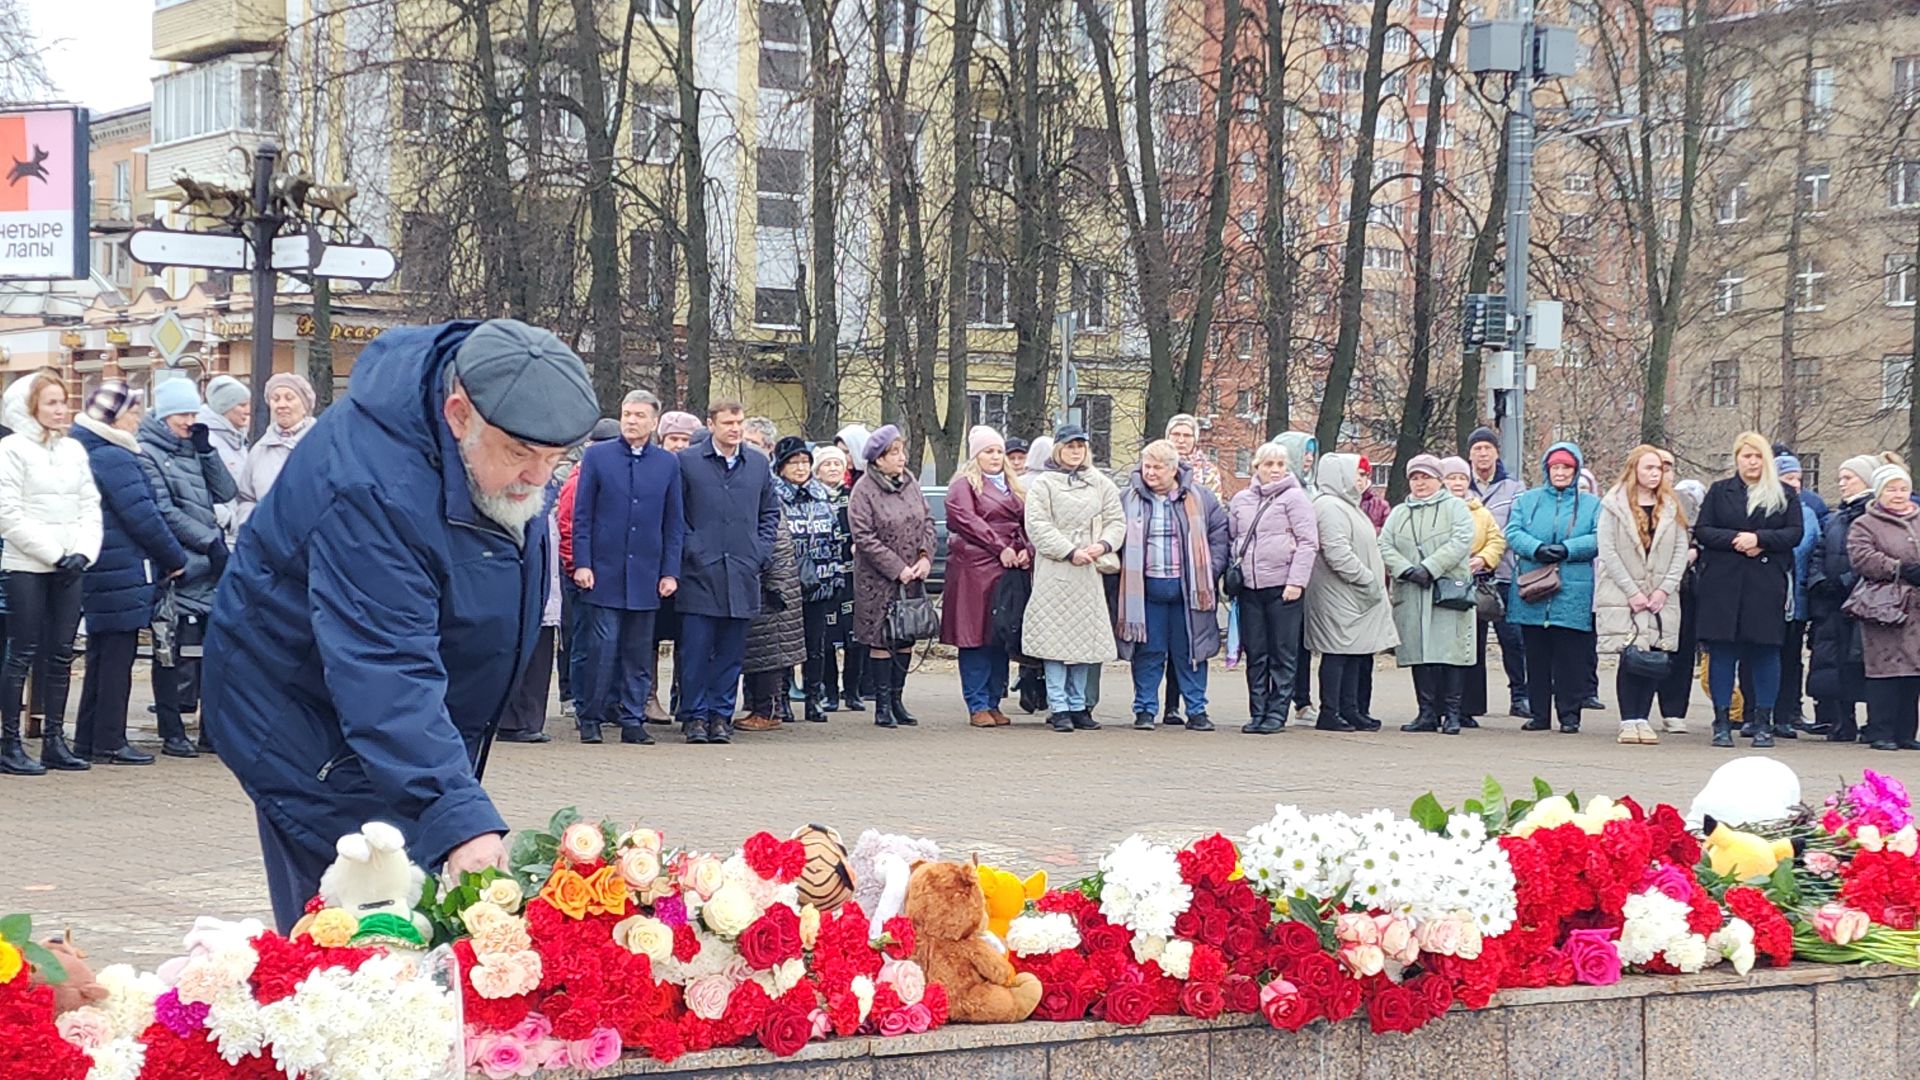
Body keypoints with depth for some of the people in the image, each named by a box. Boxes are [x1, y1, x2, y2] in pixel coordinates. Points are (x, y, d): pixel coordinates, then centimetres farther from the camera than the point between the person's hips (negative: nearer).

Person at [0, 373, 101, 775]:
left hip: (69, 568, 5)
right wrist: (55, 554, -14)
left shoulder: (74, 450, 13)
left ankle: (55, 739, 13)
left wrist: (83, 552, -5)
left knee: (62, 655, 7)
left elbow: (90, 507, 11)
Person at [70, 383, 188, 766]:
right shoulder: (115, 459, -16)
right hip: (124, 573, -9)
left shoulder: (84, 454, 13)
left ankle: (88, 740, 18)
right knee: (118, 655, -3)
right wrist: (176, 559, -6)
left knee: (100, 655, 15)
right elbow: (143, 516, -17)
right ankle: (109, 743, -1)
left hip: (96, 573, 9)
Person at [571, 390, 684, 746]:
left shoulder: (668, 463, 8)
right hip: (604, 571, -2)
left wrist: (670, 572, 3)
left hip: (646, 576, 2)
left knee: (638, 652, 5)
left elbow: (675, 523, 10)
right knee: (603, 646, -5)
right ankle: (590, 719, 5)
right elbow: (582, 515, 3)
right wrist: (582, 564, -4)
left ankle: (632, 720, 12)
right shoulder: (597, 456, 3)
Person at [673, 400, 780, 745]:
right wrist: (688, 549, -5)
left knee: (731, 651, 5)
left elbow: (770, 512, 19)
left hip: (742, 574, 3)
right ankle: (695, 716, 5)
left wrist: (760, 553, 8)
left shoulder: (759, 464, 11)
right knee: (695, 649, -3)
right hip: (699, 573, -3)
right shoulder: (687, 462, 0)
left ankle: (721, 715, 12)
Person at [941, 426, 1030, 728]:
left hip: (1010, 568, 6)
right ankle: (978, 707, -3)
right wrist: (1001, 549, -16)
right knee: (976, 638, -6)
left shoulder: (1015, 488, 22)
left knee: (1002, 639, 6)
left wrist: (1027, 551, -3)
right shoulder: (963, 485, 1)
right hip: (975, 569, -6)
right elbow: (967, 521, -13)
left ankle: (994, 703, 13)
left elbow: (1027, 524, 17)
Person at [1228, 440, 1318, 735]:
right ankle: (1257, 713, 11)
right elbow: (1230, 539, 21)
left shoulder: (1294, 497, -1)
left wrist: (1296, 581, -12)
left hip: (1283, 587, -4)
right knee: (1255, 655, 6)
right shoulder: (1240, 500, 13)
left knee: (1283, 655, 0)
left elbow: (1308, 542, -5)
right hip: (1249, 587, 4)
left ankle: (1277, 713, 3)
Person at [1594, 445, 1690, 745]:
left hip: (1662, 598, 3)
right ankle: (1629, 722, -4)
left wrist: (1665, 589, -6)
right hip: (1622, 595, -3)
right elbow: (1607, 551, -6)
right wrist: (1632, 592, -10)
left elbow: (1681, 549, 6)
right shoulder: (1614, 504, -1)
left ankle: (1643, 719, 5)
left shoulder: (1671, 506, 9)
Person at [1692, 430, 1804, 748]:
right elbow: (1701, 531, 4)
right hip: (1723, 582, 0)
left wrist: (1759, 539, -13)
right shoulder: (1719, 491, 12)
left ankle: (1763, 722, 7)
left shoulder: (1784, 495, 10)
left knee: (1766, 649, 0)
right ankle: (1722, 722, 5)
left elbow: (1795, 532, 1)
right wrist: (1734, 540, -12)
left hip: (1767, 583, 0)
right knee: (1722, 649, -1)